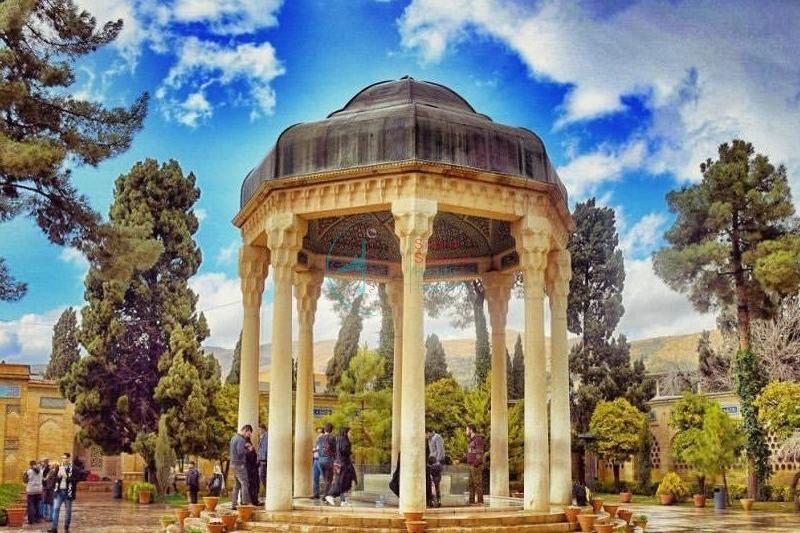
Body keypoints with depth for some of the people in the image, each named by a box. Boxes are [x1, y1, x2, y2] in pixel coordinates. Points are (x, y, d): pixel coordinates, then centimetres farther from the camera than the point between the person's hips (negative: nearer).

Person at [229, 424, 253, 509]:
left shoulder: (234, 438, 14)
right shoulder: (241, 440, -16)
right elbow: (240, 452, -25)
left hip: (233, 463, 9)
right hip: (239, 464, -9)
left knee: (237, 485, 13)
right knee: (245, 484, -7)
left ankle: (234, 504, 13)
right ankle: (245, 503, -10)